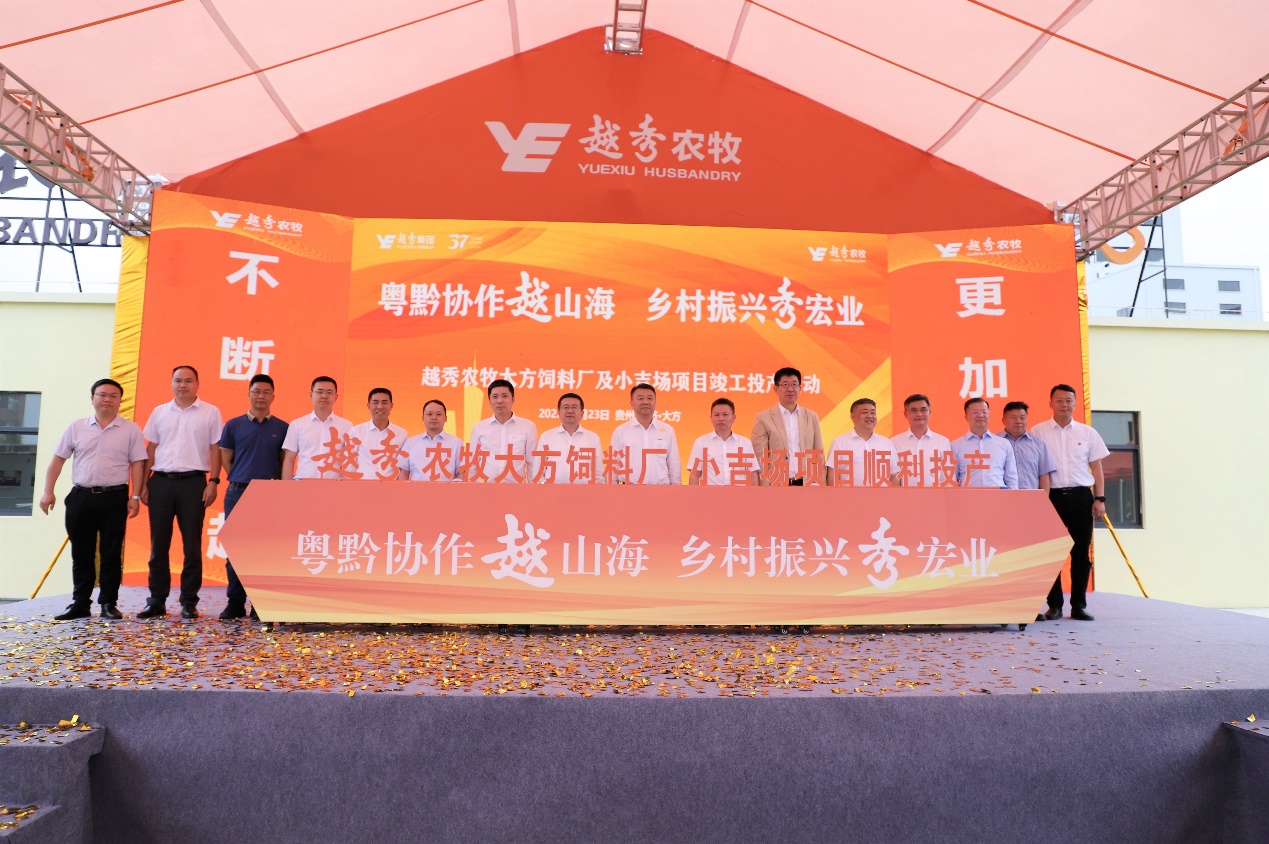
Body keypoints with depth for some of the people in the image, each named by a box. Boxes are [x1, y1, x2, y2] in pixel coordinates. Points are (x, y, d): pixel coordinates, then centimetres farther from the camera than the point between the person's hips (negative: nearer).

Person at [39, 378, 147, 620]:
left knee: (111, 554, 2)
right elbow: (58, 460, 9)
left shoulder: (131, 429, 2)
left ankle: (109, 604, 10)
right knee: (81, 554, 8)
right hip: (80, 497, 2)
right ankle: (80, 604, 17)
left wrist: (135, 496, -6)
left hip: (114, 498, -2)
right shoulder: (76, 427, 8)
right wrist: (48, 492, 2)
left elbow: (137, 464, 0)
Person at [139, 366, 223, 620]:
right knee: (158, 544, 6)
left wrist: (213, 482, -7)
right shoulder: (160, 412, 12)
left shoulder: (210, 412, 3)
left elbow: (215, 449, 1)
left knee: (192, 545, 1)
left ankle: (189, 602, 8)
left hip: (193, 482, -3)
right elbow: (151, 449, 13)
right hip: (161, 482, 3)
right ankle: (157, 601, 14)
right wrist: (144, 484, 7)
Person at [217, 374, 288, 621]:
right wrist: (241, 481, 8)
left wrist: (273, 484, 2)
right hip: (237, 493, 1)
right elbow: (225, 460, 12)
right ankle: (235, 602, 14)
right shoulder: (234, 425, 7)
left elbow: (285, 462, 8)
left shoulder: (282, 428, 5)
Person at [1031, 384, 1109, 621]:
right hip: (1051, 496, -1)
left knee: (1081, 553, 4)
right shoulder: (1038, 432, 4)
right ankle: (1055, 605, 10)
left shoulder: (1087, 432, 9)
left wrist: (1100, 499, 1)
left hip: (1081, 497, 2)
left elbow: (1096, 468, 10)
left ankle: (1079, 605, 12)